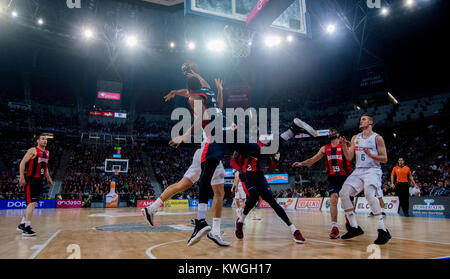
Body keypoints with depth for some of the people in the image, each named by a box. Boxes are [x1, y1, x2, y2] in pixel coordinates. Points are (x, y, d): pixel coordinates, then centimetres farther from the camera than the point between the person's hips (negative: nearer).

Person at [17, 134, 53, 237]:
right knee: (32, 202, -14)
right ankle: (26, 228, -11)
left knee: (33, 203, 13)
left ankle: (22, 224, 25)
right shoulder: (33, 150, -7)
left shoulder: (47, 153, 15)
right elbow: (22, 163, -12)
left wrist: (48, 178, 19)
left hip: (40, 180, 8)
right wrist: (22, 177, -21)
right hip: (31, 179, -8)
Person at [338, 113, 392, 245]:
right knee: (343, 193, -7)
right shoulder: (355, 138, 14)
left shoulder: (377, 138, -1)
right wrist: (344, 145, -8)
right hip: (358, 171, 6)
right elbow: (349, 157, 7)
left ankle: (383, 230, -24)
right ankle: (355, 227, 4)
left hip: (373, 171, -6)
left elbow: (384, 159, -4)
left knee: (369, 194, -31)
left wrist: (371, 155, -21)